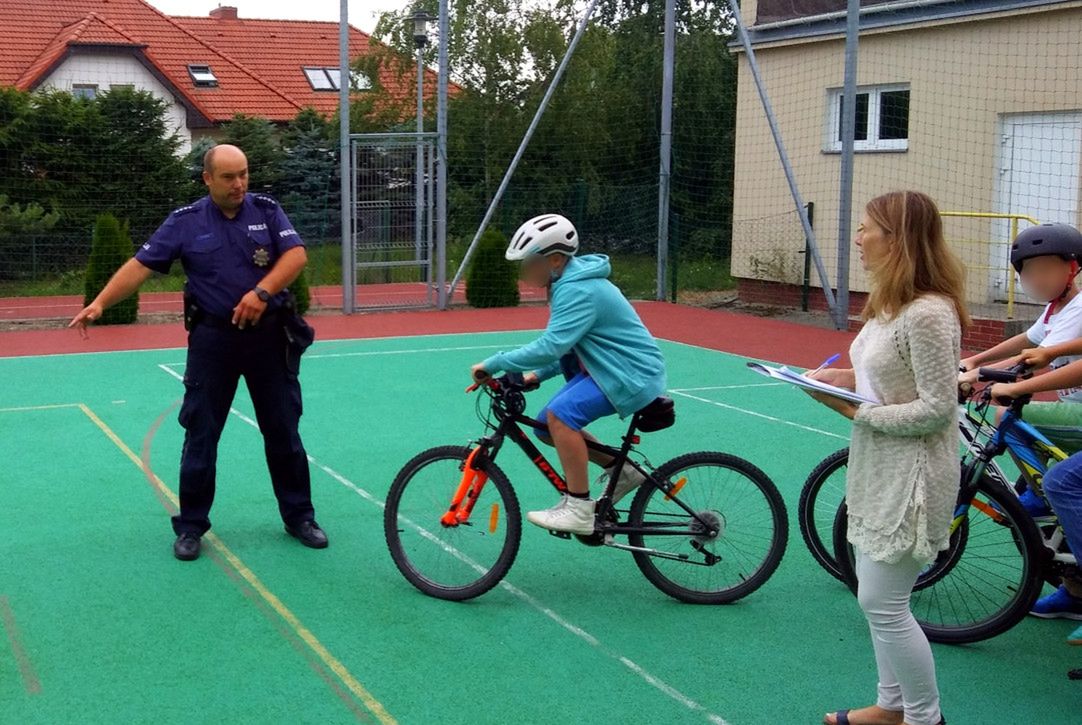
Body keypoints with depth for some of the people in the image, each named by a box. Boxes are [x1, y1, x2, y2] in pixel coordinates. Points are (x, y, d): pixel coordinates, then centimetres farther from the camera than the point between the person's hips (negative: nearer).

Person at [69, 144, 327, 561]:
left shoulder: (266, 211, 0)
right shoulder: (186, 222, -1)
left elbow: (296, 255, -10)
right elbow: (141, 265, -3)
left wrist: (262, 292, -24)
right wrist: (99, 303, -13)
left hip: (269, 334, 0)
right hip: (212, 337, 0)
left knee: (283, 430, 9)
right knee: (200, 434, 4)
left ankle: (299, 517, 21)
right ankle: (190, 526, 15)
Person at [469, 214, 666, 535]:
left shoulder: (578, 290, -22)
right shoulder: (569, 281, 9)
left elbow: (551, 346, -32)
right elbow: (567, 347, 19)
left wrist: (493, 364, -26)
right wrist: (537, 375, 6)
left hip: (634, 374, -10)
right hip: (609, 368, 10)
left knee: (560, 414, -27)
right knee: (547, 426, 5)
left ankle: (579, 509, -19)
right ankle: (620, 471, 17)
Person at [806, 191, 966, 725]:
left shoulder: (928, 313, -23)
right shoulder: (891, 302, 8)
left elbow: (935, 409, -23)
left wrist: (858, 412, -19)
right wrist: (848, 379, 0)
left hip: (909, 479, -10)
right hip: (878, 470, 10)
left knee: (884, 604, -1)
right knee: (876, 597, 18)